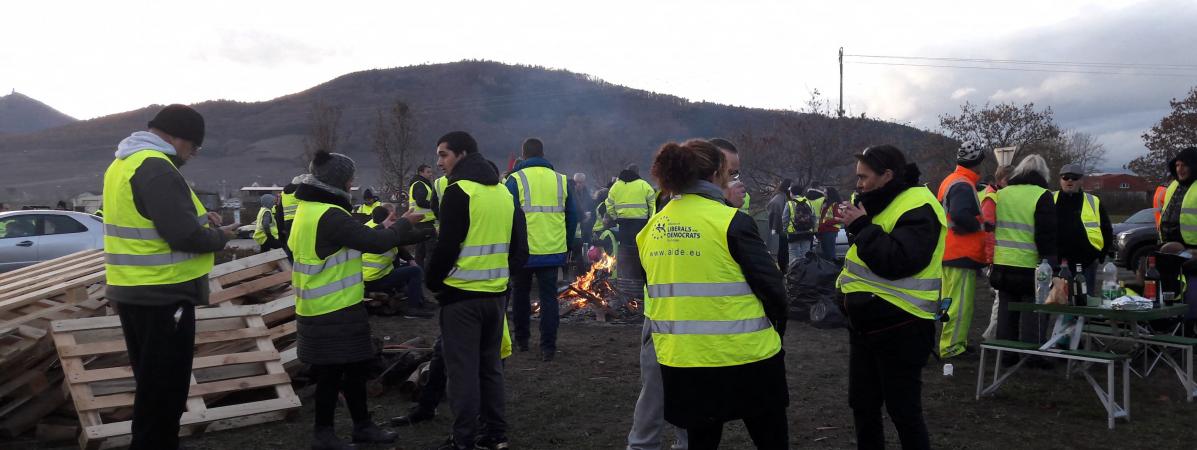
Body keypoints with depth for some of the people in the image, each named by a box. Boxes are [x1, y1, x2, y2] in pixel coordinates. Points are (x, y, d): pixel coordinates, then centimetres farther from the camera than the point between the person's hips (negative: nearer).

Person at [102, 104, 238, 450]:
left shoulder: (123, 164, 12)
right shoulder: (157, 169, -20)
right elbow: (184, 236, -26)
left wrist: (200, 218, 8)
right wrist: (219, 236, -7)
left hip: (132, 292, 10)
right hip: (163, 295, -10)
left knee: (150, 383, 22)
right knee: (165, 388, 1)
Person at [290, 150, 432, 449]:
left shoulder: (310, 209, 10)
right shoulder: (329, 216, -23)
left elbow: (355, 239, 17)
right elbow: (375, 243, -24)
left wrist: (384, 229, 13)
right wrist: (404, 223, -9)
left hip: (325, 307, 10)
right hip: (333, 311, -10)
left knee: (353, 367, 16)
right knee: (331, 371, 3)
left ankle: (362, 425, 27)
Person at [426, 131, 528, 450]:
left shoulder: (459, 191, -11)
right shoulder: (504, 192, 11)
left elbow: (447, 246, -15)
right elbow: (519, 247, 13)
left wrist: (432, 282, -1)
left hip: (461, 294, -7)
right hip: (496, 293, 7)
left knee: (462, 369, 0)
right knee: (490, 365, 15)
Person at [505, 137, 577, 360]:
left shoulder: (516, 180, -6)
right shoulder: (561, 181, 5)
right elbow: (572, 216, 9)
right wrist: (566, 244, 19)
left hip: (524, 251, -2)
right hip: (553, 251, 2)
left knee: (521, 294, 16)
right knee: (549, 297, 7)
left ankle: (521, 339, 26)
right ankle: (548, 346, 4)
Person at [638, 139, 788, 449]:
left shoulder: (652, 228, 5)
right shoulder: (732, 221, -13)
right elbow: (771, 285, -11)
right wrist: (777, 329, 7)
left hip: (680, 359, 5)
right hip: (744, 356, -5)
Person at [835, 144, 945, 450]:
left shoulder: (917, 207, -16)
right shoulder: (883, 203, 13)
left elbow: (896, 261, -29)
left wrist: (861, 226, -21)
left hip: (899, 327, -9)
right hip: (866, 322, 9)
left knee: (903, 409, 2)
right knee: (863, 404, 18)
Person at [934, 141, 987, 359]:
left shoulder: (949, 181, 16)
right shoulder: (963, 185, -16)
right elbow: (960, 216, -30)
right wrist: (981, 225, -15)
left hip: (950, 252, 10)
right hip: (962, 254, -10)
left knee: (952, 300, 17)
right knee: (960, 302, -7)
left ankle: (951, 343, 25)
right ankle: (951, 347, -5)